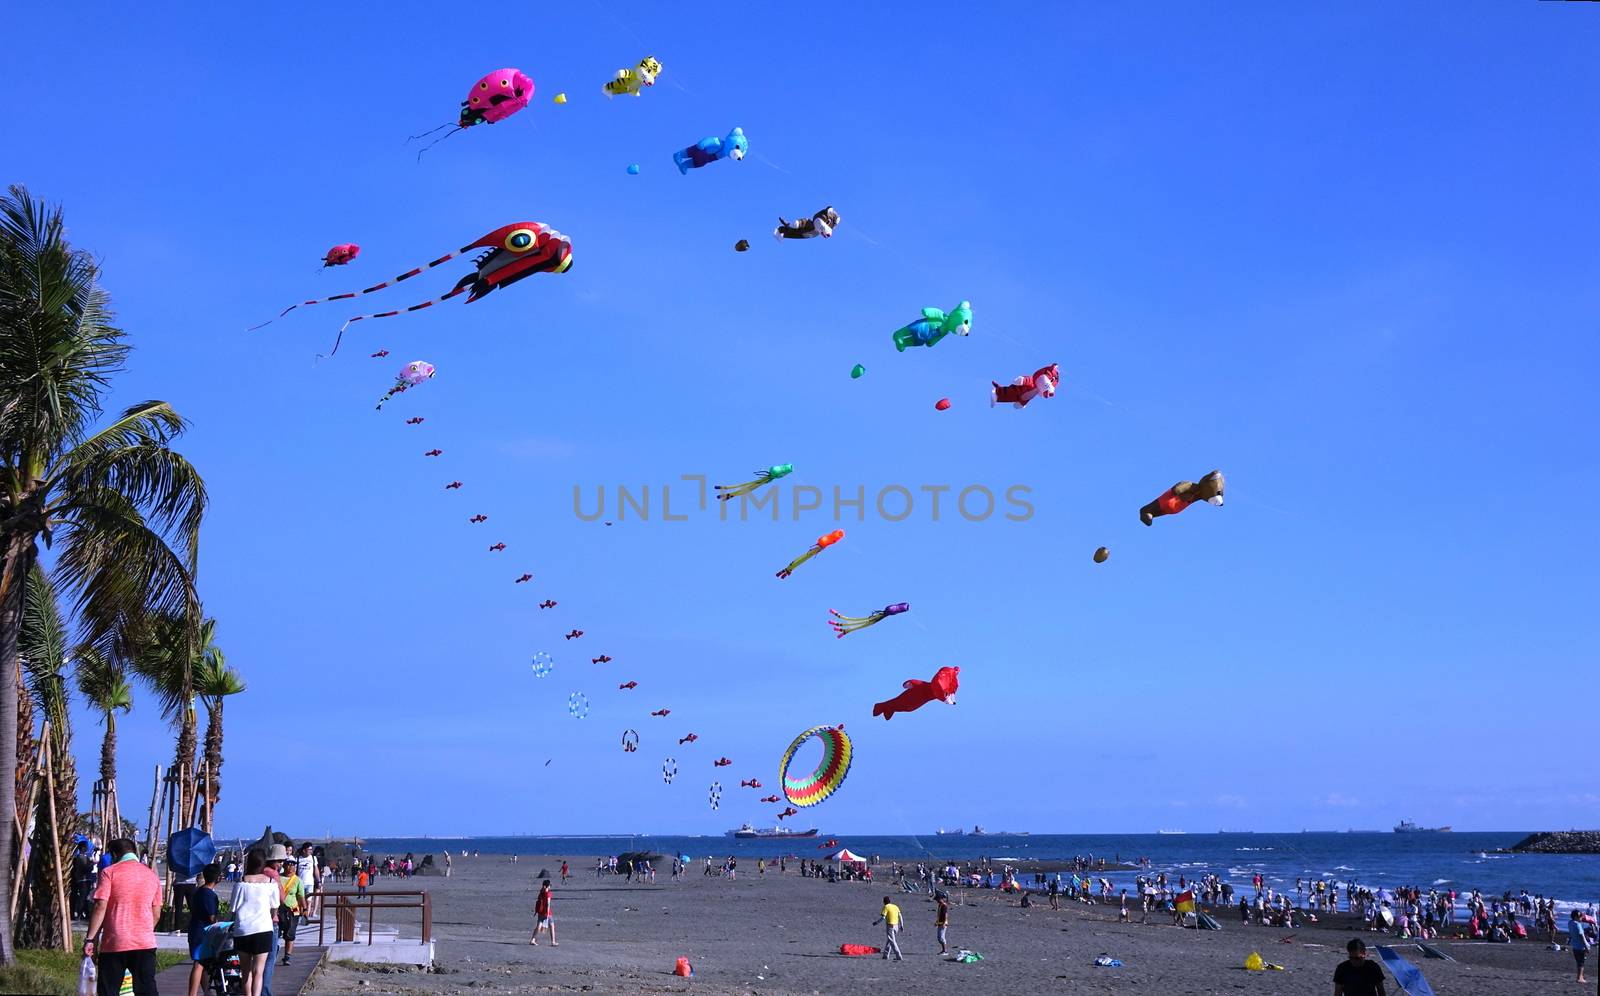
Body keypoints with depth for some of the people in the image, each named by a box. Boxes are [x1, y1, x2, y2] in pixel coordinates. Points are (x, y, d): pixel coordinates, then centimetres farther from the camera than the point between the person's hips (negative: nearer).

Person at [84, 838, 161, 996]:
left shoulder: (110, 872, -2)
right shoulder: (152, 875, 12)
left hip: (114, 943, -3)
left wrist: (90, 938, -8)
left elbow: (100, 907, -10)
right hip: (146, 942, 3)